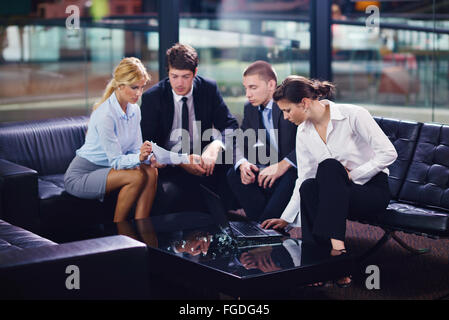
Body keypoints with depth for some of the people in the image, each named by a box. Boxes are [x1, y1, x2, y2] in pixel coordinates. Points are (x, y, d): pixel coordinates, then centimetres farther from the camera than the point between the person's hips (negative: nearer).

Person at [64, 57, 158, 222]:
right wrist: (139, 157, -40)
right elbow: (116, 161, -22)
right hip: (80, 177, -8)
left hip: (105, 169, 8)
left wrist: (148, 156, -19)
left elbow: (135, 149, 4)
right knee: (137, 176, -27)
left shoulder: (134, 110, 2)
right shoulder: (105, 115, -24)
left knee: (151, 172, -17)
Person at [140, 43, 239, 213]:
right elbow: (148, 143, -6)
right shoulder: (152, 97, -4)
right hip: (168, 165, -2)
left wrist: (216, 146, -23)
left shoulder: (209, 89, 2)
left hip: (202, 158, 2)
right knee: (170, 194, -35)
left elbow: (230, 125, 0)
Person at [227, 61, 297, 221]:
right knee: (234, 175, -16)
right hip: (264, 172, 7)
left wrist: (283, 165, -30)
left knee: (291, 178, -37)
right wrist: (242, 163, -14)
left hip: (294, 171, -6)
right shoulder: (250, 108, 12)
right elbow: (240, 143, 9)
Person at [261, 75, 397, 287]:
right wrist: (286, 218, 3)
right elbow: (303, 179, 8)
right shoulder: (303, 133, 3)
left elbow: (388, 153, -16)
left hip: (373, 191, -5)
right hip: (337, 193, 5)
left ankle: (336, 244, -40)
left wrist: (352, 174, -17)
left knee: (329, 166, -33)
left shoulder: (353, 115, -14)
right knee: (309, 187, -30)